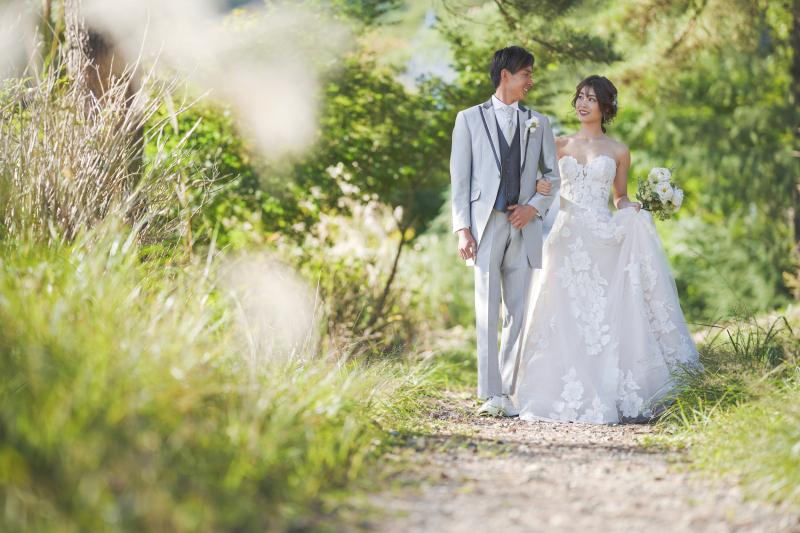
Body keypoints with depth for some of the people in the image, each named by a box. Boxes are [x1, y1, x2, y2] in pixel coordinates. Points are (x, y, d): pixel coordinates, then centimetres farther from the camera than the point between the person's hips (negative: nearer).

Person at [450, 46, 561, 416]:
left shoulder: (538, 123, 16)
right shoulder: (470, 119, 8)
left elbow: (552, 175, 18)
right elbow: (459, 177, 3)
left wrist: (535, 206, -2)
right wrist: (462, 229, -7)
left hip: (523, 225, 3)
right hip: (486, 225, -3)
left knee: (519, 313, 1)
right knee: (488, 312, -8)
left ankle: (506, 392, 7)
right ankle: (490, 395, -8)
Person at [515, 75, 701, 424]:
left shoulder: (618, 152, 11)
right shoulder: (560, 146, 12)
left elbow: (621, 198, 18)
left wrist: (634, 210, -3)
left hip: (602, 240, -1)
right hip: (567, 237, 1)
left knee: (603, 316, -5)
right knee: (563, 317, -4)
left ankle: (604, 397, 0)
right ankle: (566, 397, 1)